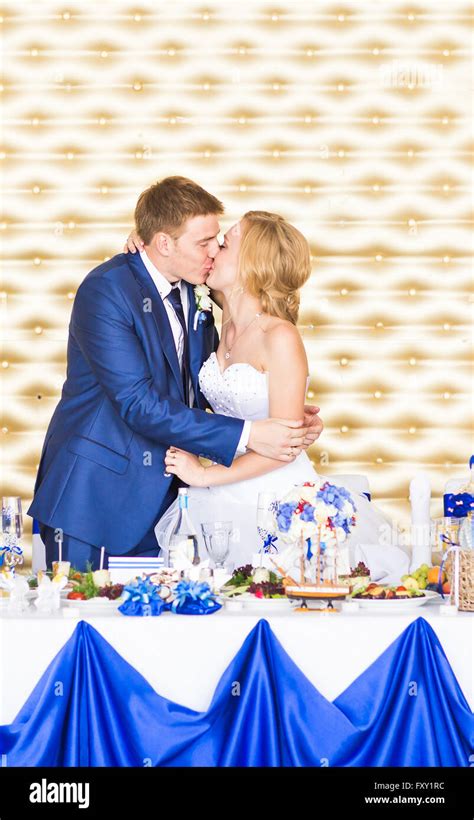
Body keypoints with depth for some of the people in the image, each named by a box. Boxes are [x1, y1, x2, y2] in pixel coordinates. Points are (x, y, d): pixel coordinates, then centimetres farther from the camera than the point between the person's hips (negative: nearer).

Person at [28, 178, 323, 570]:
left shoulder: (191, 291, 6)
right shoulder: (105, 290, -18)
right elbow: (140, 405, -25)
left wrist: (291, 421, -7)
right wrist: (246, 435, -27)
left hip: (160, 497, 7)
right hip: (95, 498, -7)